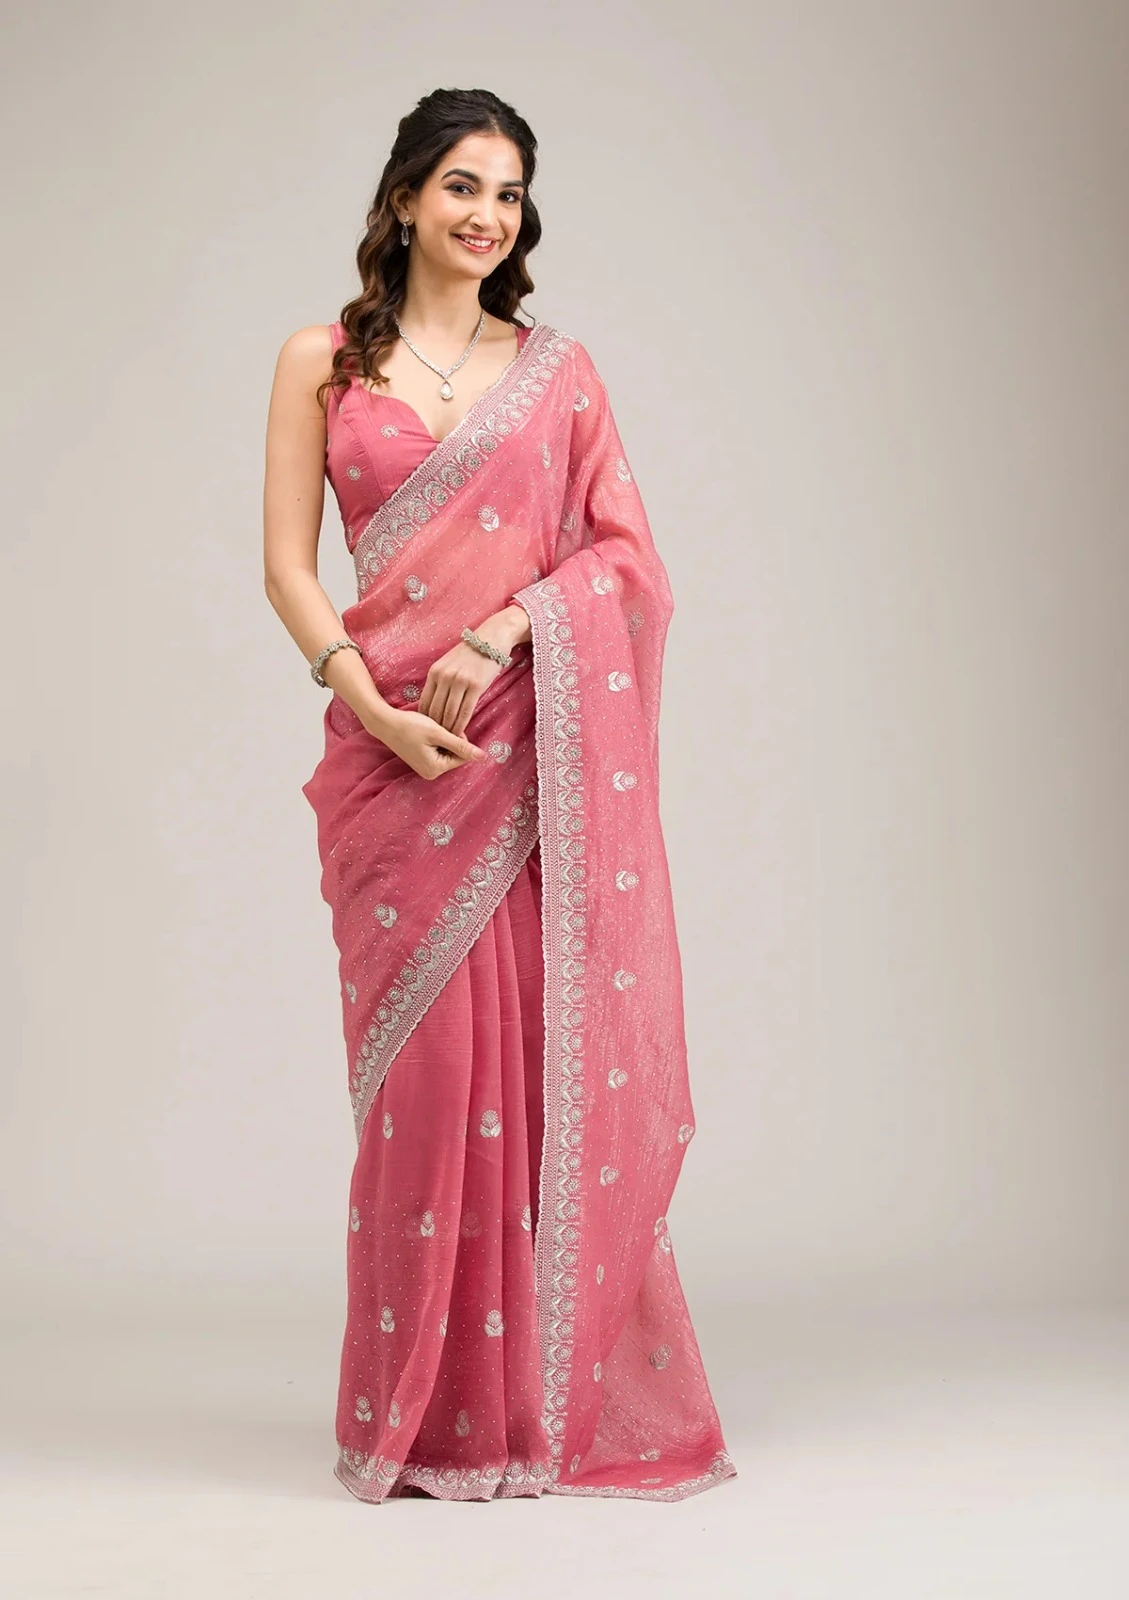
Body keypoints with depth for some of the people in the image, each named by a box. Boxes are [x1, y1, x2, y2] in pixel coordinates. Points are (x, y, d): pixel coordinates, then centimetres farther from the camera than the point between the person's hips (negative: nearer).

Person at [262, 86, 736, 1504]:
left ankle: (559, 1394, 9)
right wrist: (370, 703, -11)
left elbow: (629, 550, 5)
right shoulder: (322, 362, 9)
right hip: (398, 751, -1)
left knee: (554, 1052, -2)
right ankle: (435, 1415, 9)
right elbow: (288, 563, 3)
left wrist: (506, 627, -12)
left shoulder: (558, 369, 12)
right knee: (427, 1058, -2)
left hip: (540, 742, 1)